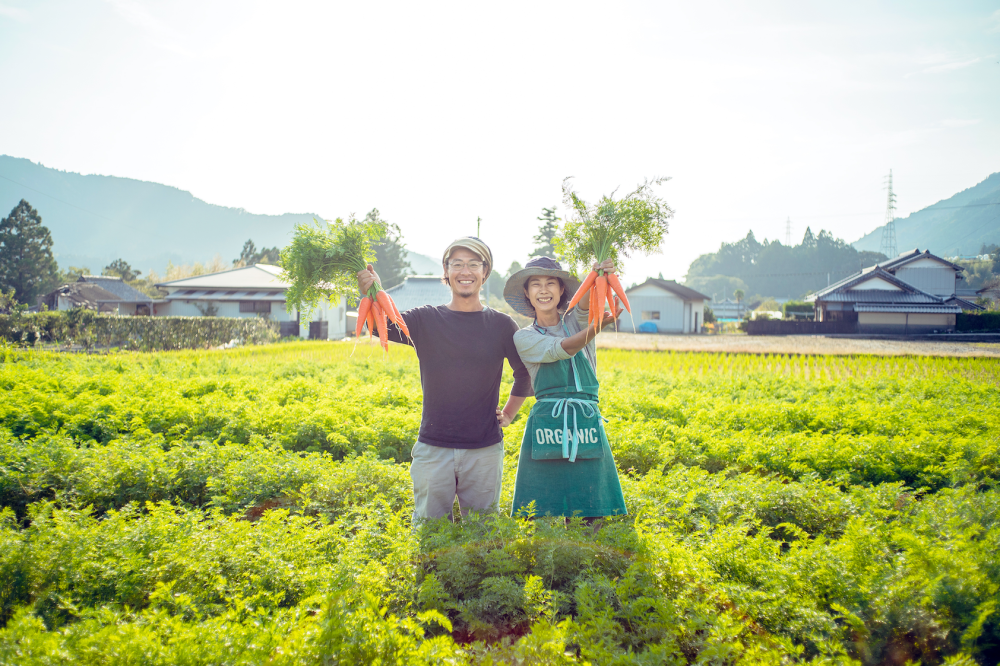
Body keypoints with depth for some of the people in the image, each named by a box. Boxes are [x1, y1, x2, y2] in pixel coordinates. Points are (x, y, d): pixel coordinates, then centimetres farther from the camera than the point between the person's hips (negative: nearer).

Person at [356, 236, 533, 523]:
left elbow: (526, 373, 16)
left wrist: (508, 414, 9)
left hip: (484, 450, 0)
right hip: (432, 448, 0)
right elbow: (384, 326, -17)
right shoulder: (426, 319, 1)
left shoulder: (501, 325, 3)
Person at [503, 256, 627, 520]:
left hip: (586, 426, 1)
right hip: (547, 426, -1)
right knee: (540, 517, -2)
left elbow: (586, 303, -12)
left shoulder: (577, 321, 12)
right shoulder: (524, 337, 7)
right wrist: (599, 326, -30)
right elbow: (559, 349, -12)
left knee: (589, 517, 0)